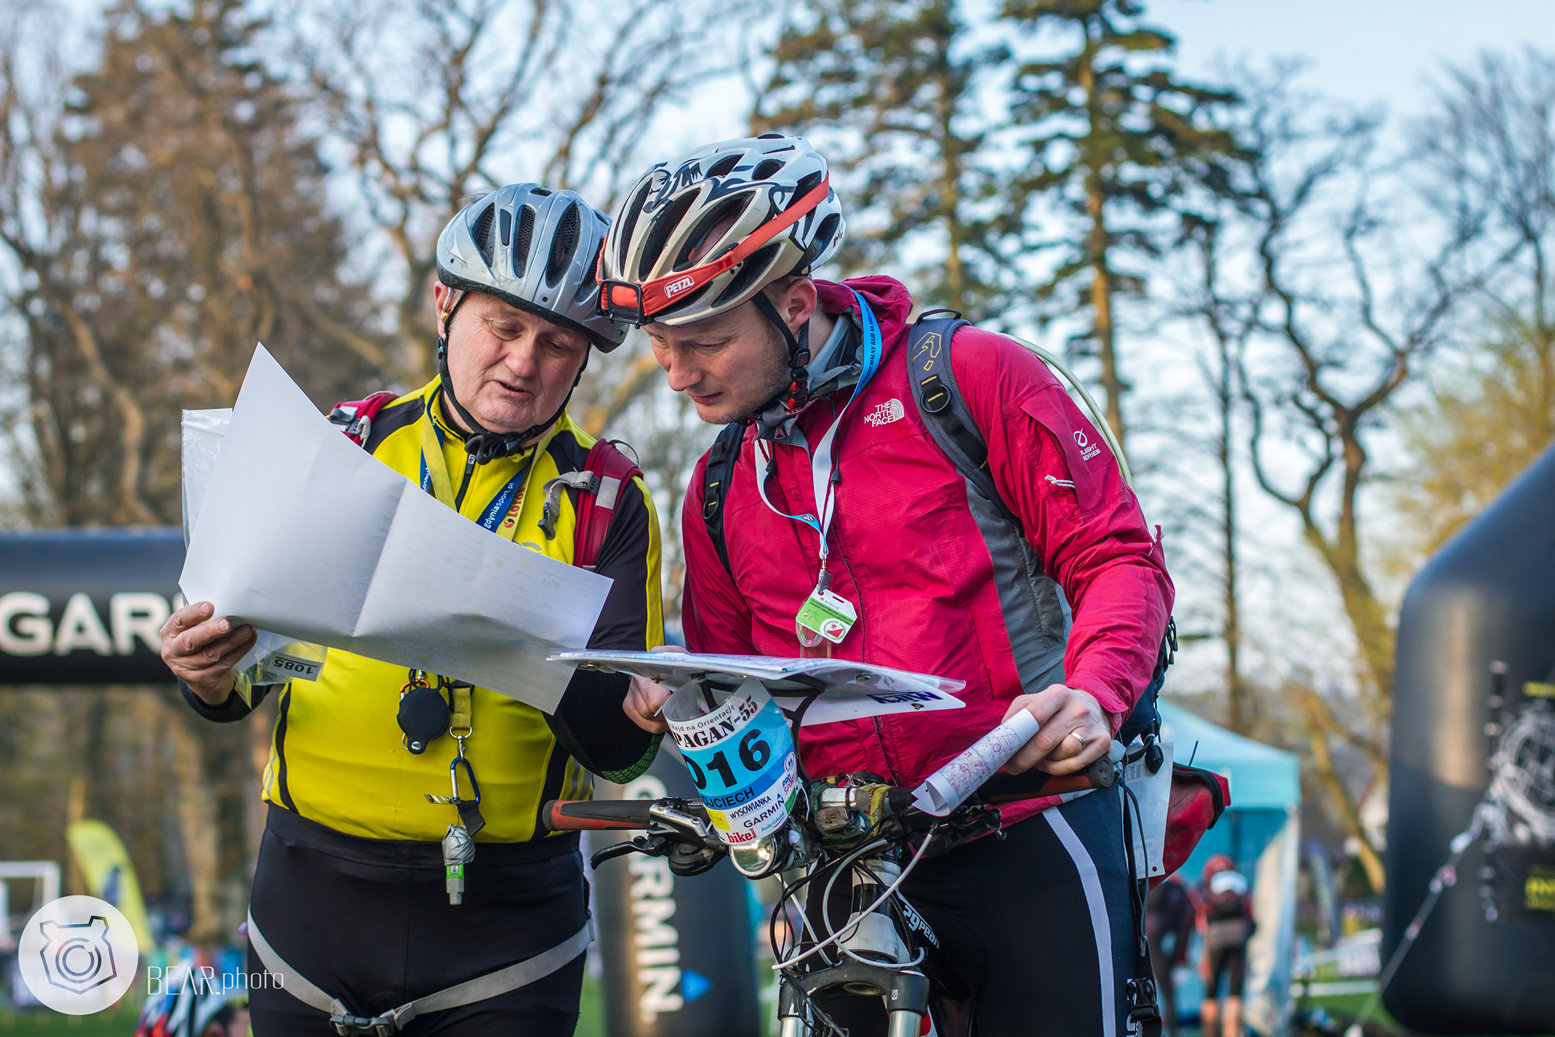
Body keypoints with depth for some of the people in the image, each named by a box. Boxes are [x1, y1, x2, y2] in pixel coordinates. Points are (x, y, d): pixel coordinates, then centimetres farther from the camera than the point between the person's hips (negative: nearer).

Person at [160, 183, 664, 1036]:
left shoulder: (606, 504, 1)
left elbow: (623, 748, -8)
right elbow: (240, 684, 9)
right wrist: (209, 674, -15)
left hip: (505, 923, -2)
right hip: (317, 896, 2)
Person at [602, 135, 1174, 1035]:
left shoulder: (971, 377, -3)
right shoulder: (721, 489, 14)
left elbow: (1117, 557, -4)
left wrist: (1093, 693, -23)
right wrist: (674, 701, -3)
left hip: (1027, 834, -5)